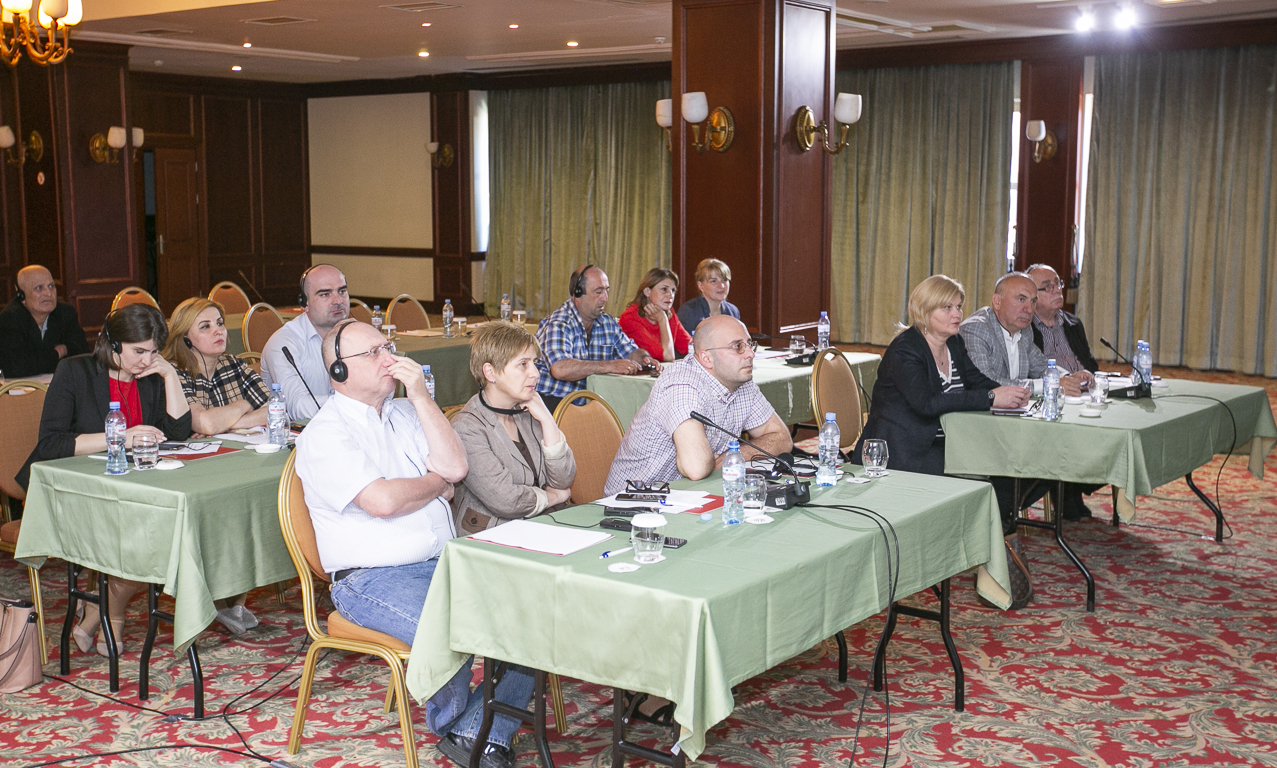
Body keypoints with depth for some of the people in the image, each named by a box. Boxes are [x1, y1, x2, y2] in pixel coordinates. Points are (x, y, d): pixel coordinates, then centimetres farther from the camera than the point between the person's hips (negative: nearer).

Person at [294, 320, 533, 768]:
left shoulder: (404, 414, 17)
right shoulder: (324, 435, -4)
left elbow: (455, 467, 3)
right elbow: (383, 501, -17)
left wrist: (421, 396, -1)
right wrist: (437, 483, 1)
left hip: (444, 563, 7)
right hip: (373, 579, -7)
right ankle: (450, 726, -1)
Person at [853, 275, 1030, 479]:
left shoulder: (954, 343, 12)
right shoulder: (904, 350, -15)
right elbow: (926, 403, -28)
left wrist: (1010, 395, -15)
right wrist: (990, 398, -29)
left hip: (941, 446, 8)